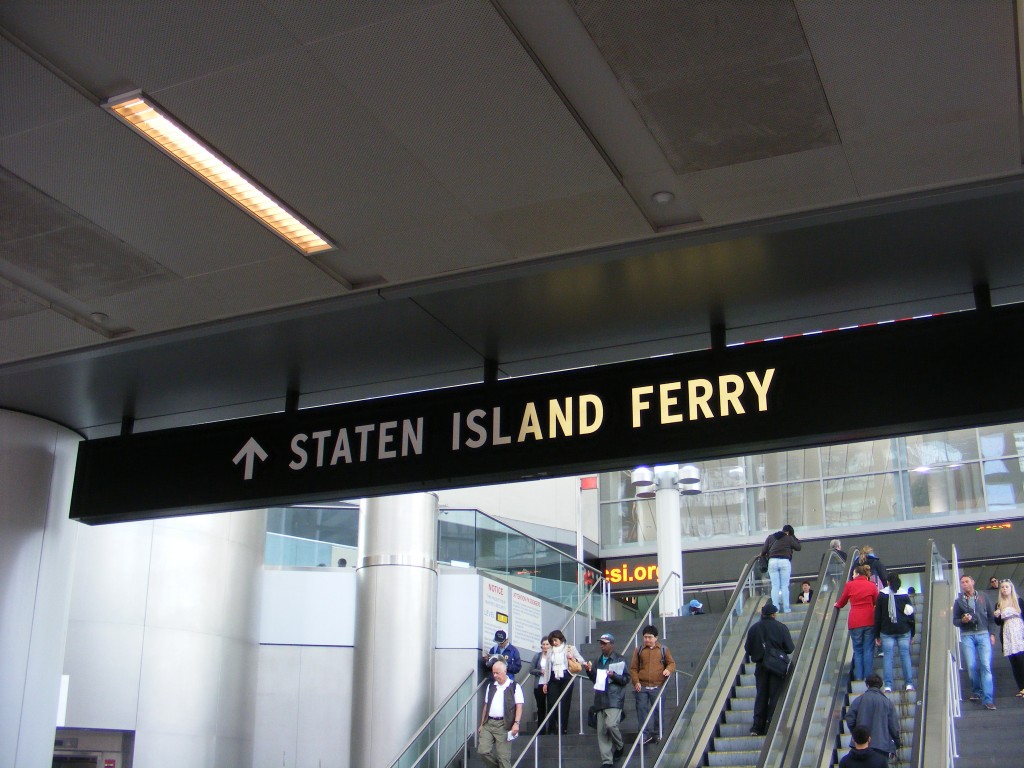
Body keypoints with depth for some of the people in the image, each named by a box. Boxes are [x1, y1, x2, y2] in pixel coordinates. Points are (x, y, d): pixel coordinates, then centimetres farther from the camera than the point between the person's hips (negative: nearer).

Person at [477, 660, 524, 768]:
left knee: (503, 756, -3)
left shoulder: (514, 686, -1)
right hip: (488, 723, 5)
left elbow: (519, 706, -5)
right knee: (483, 750, -5)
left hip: (504, 725, -5)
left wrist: (516, 723, -16)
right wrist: (482, 724, 17)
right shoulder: (490, 686, 14)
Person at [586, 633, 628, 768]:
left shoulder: (619, 660, -2)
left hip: (614, 699, -6)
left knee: (611, 724, -19)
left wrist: (614, 676, -21)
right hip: (601, 699, 6)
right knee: (601, 731, 1)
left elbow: (626, 679, -5)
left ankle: (620, 745, 12)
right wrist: (590, 671, 6)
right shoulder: (598, 661, 18)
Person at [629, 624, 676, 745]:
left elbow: (672, 663, 11)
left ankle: (657, 735, 15)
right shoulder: (639, 651, 8)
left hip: (657, 687, -1)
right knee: (642, 710, -1)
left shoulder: (663, 650, 8)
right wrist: (636, 682, -6)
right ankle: (645, 735, 6)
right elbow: (633, 668, 8)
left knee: (658, 711, 4)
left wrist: (669, 669, -12)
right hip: (642, 687, 1)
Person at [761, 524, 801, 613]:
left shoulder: (770, 538, 16)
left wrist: (762, 555, 30)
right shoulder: (789, 538, 9)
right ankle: (786, 608, -1)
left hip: (772, 561, 2)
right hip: (785, 561, -2)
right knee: (785, 586, 1)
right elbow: (798, 546, 19)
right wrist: (793, 536, 25)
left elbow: (764, 550, 10)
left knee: (775, 586, 1)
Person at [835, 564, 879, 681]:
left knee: (857, 650, 7)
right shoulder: (872, 586, 4)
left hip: (855, 622, 0)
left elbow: (842, 602, 16)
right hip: (870, 621, 0)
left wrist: (837, 605, 37)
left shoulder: (849, 585, 3)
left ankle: (858, 678, 0)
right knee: (868, 650, 2)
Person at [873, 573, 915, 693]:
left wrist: (877, 635, 7)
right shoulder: (905, 595, 4)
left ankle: (888, 685, -8)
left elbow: (877, 616, 2)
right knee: (905, 655, 5)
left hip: (887, 631, -1)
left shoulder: (882, 596, 1)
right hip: (904, 631, 1)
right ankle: (909, 684, 2)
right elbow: (911, 615, 6)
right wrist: (912, 634, 14)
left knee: (887, 657, -2)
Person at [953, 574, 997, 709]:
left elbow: (990, 616, 13)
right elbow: (955, 621, 11)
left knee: (986, 666, -11)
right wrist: (963, 620, -10)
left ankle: (987, 699, -14)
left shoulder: (982, 598, 12)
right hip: (967, 636, 1)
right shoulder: (958, 601, 11)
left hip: (983, 634, -1)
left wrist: (992, 633, 5)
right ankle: (977, 691, 18)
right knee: (971, 666, -4)